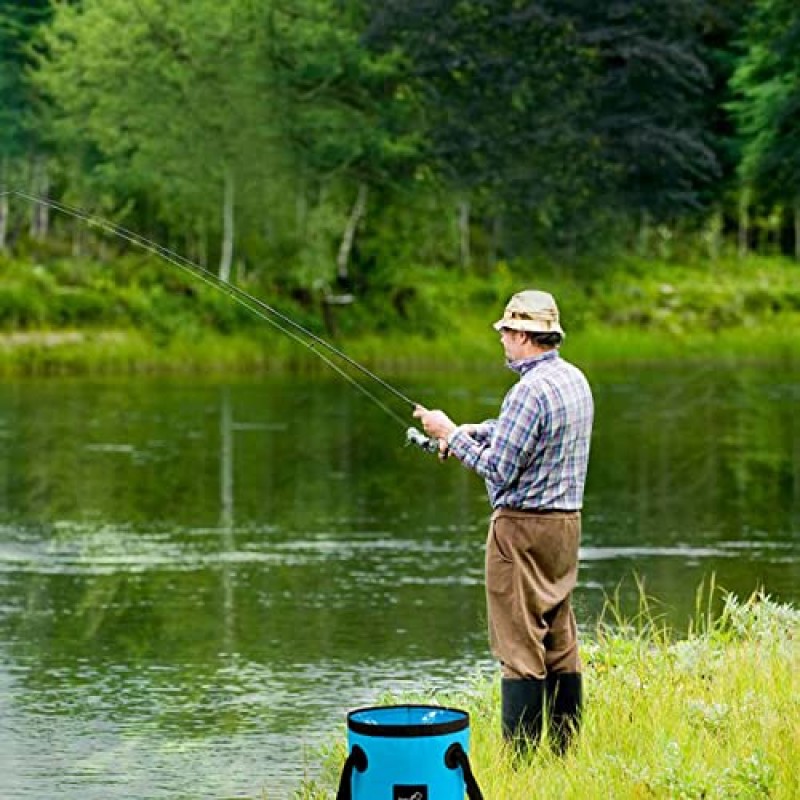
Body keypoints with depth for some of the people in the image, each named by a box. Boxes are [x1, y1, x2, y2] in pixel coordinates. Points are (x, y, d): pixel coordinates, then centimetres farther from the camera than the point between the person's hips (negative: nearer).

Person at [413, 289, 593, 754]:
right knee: (560, 640, 13)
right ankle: (567, 749, 16)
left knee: (520, 646, -6)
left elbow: (499, 469, -19)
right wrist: (469, 432, 16)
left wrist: (451, 434, -7)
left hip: (523, 526, -9)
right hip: (566, 522, 9)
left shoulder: (532, 389, -20)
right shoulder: (575, 379, 11)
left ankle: (520, 758, -6)